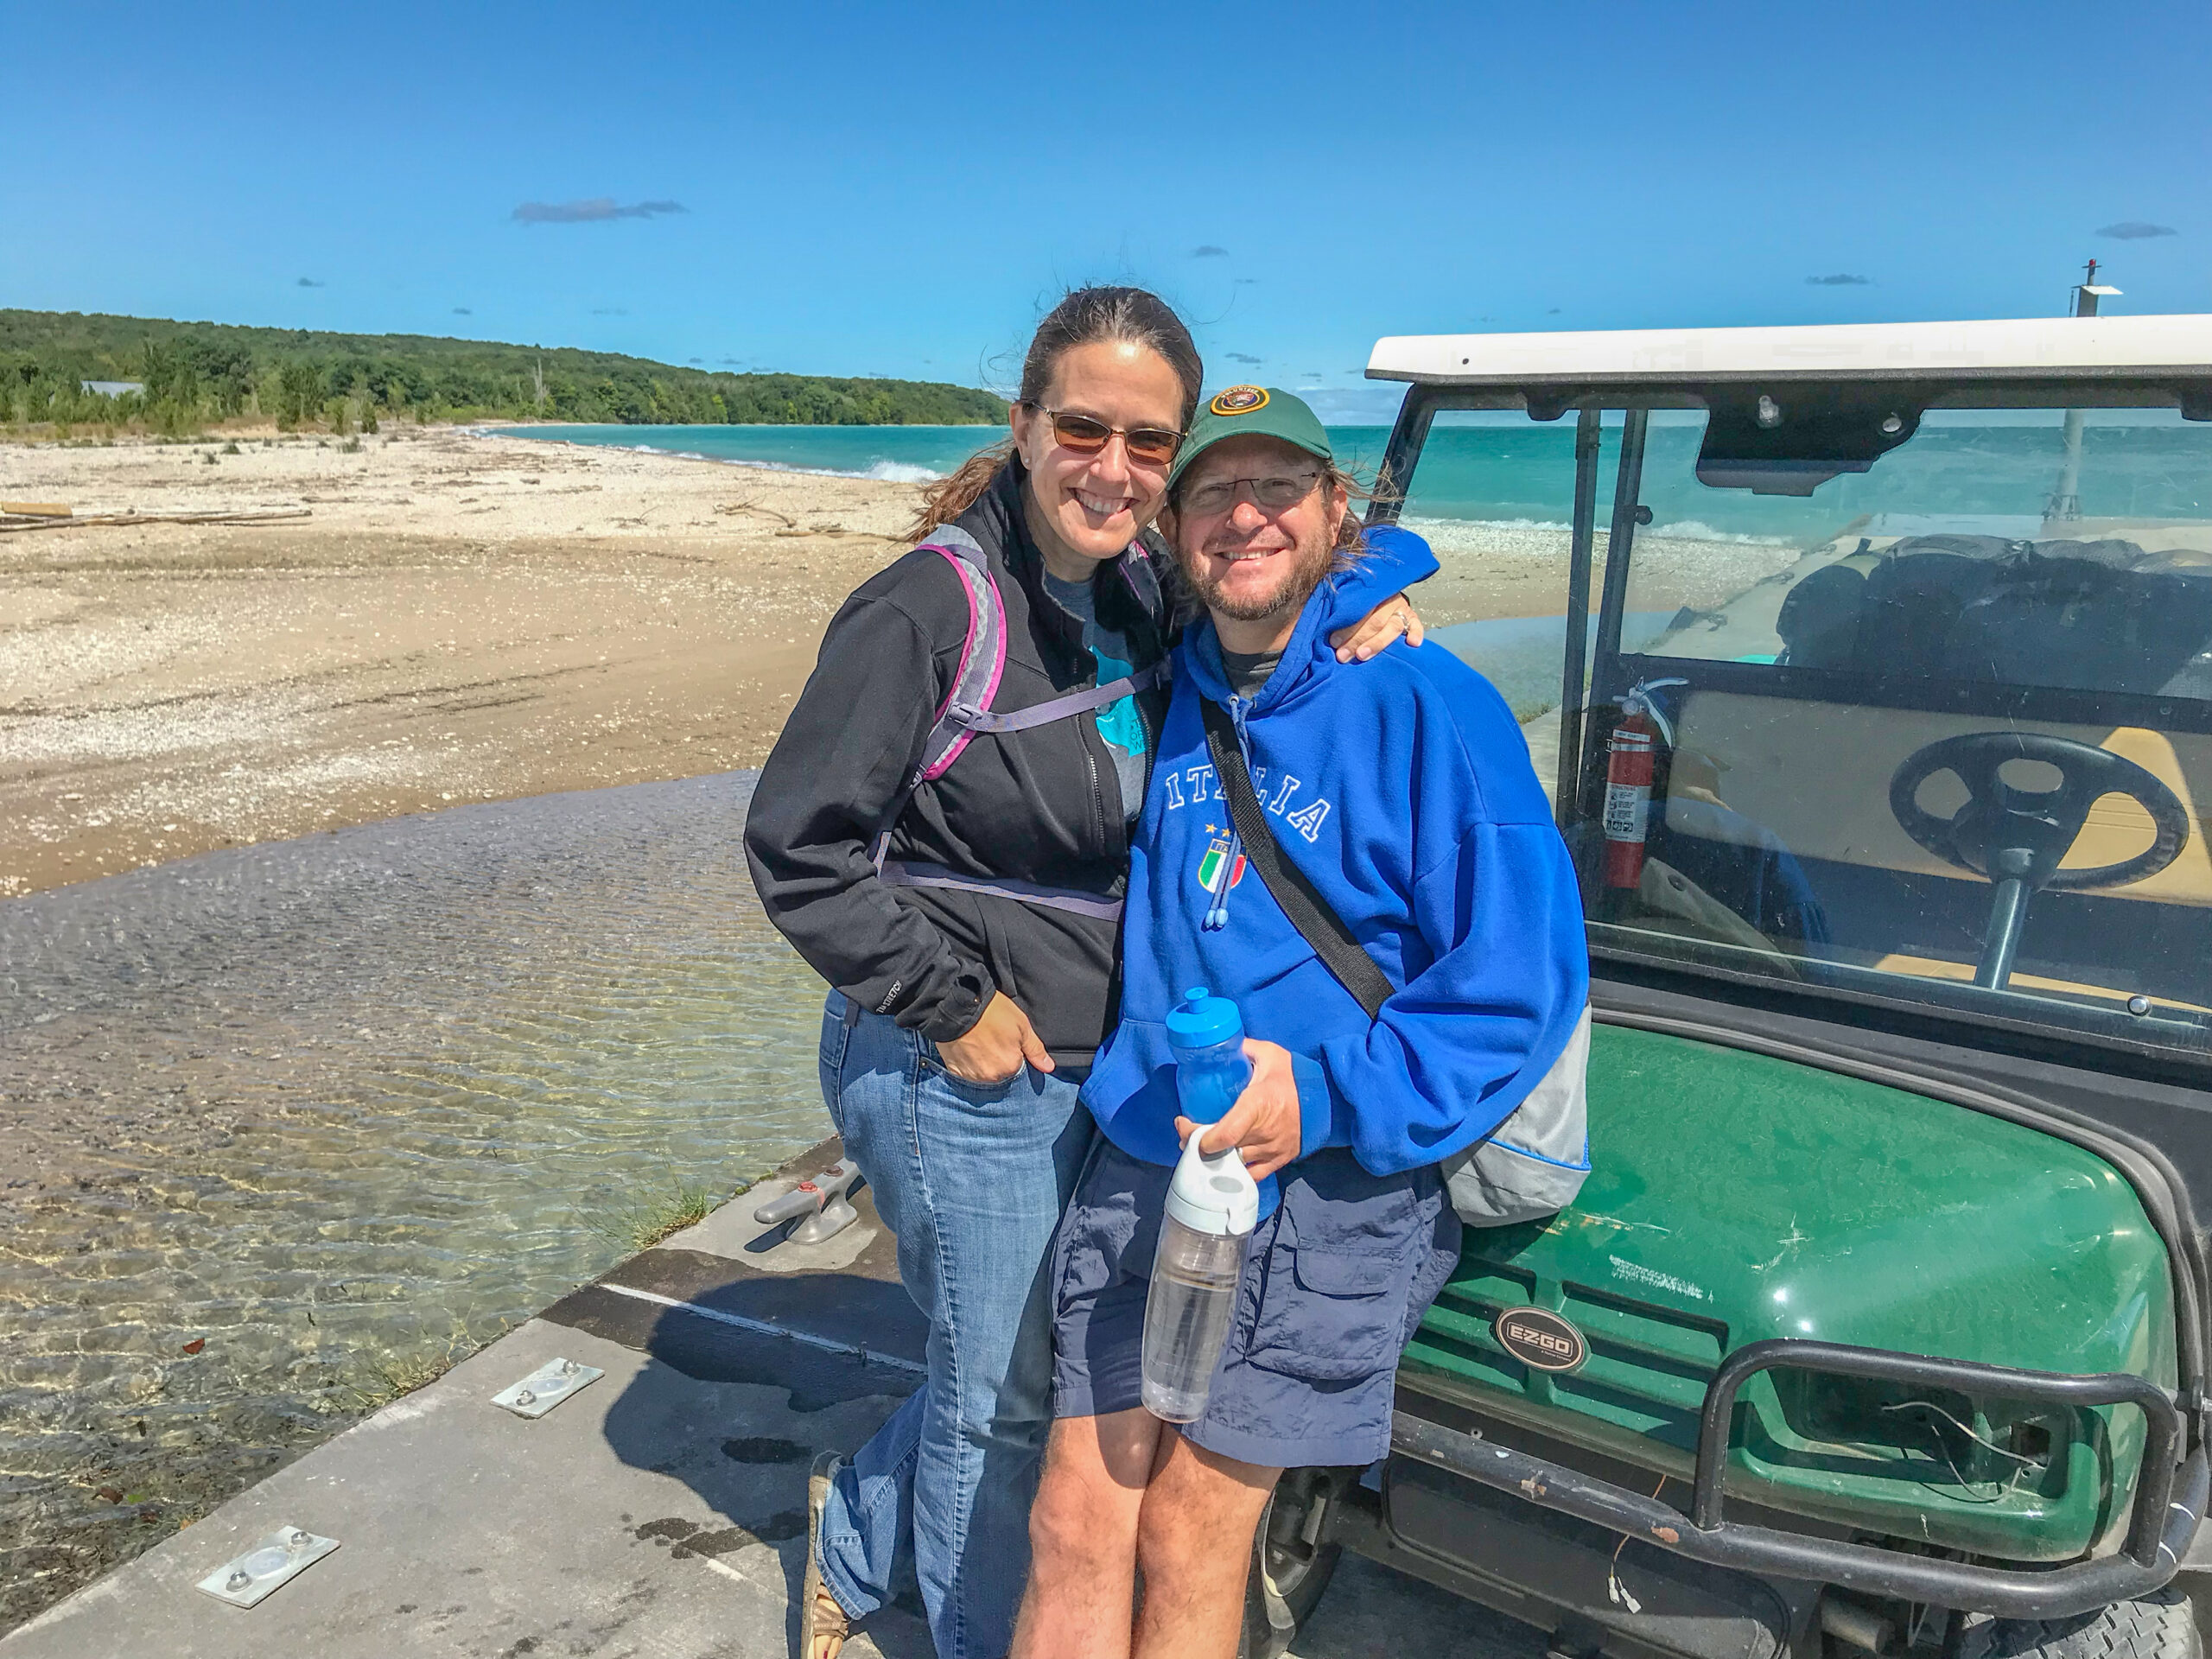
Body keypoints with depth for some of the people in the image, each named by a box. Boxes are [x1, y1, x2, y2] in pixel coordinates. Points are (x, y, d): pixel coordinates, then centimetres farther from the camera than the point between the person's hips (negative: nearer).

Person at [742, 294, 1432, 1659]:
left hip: (1095, 1065, 7)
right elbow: (795, 842, -17)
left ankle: (852, 1528, 49)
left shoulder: (1146, 594, 2)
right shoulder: (931, 607, -19)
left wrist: (1373, 593, -4)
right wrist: (952, 1004, -16)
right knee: (1002, 1392, 11)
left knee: (1021, 1362, 22)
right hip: (960, 1078, -7)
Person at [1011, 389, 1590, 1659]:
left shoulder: (1425, 706, -10)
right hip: (1138, 1164, 5)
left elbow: (1520, 979, -12)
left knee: (1190, 1545, 8)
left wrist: (1329, 1095, -21)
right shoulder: (1172, 697, 8)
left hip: (1328, 1198, -4)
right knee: (1076, 1529, 7)